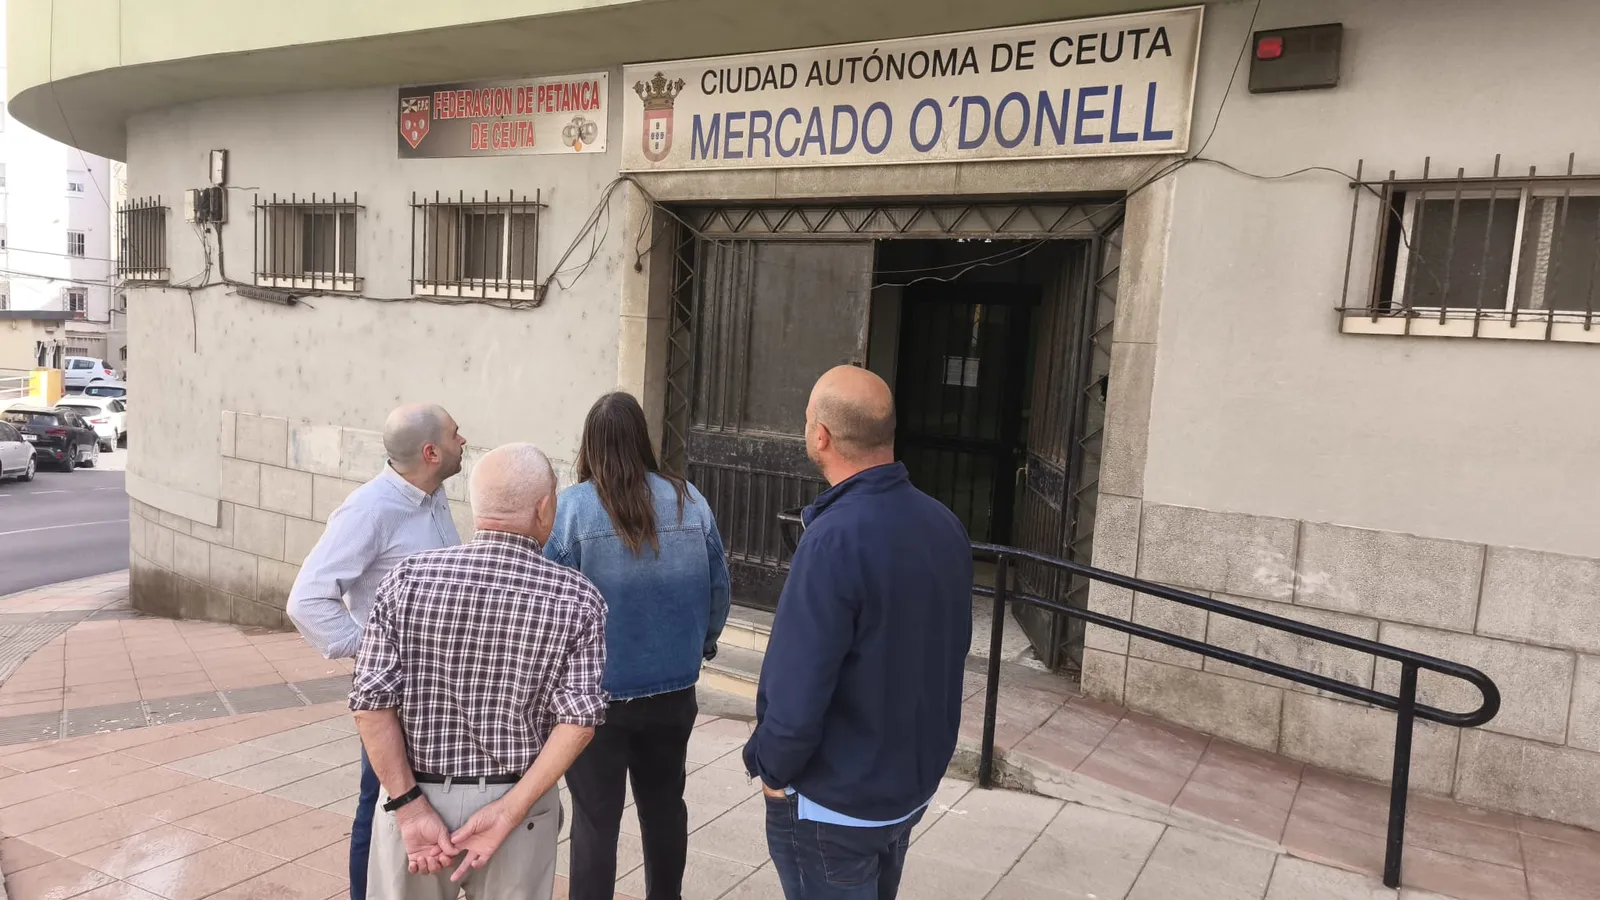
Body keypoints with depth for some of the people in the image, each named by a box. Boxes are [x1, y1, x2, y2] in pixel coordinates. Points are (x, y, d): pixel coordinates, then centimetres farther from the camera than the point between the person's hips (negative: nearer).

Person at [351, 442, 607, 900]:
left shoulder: (408, 578, -8)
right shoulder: (577, 599, -10)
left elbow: (372, 702, -12)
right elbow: (579, 720, -16)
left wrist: (410, 805, -9)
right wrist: (508, 811, -13)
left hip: (415, 796, 1)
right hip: (518, 803, 0)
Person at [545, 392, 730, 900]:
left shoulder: (574, 506, -14)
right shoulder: (689, 501, -4)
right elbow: (718, 589, 1)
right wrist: (702, 645, 18)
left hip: (596, 691, -3)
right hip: (673, 687, 4)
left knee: (595, 816, 10)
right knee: (665, 804, 21)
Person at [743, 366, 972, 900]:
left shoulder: (835, 539, -28)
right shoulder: (945, 525, -5)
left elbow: (797, 691, -28)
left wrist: (771, 766, -9)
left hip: (834, 803, -7)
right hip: (914, 784, 7)